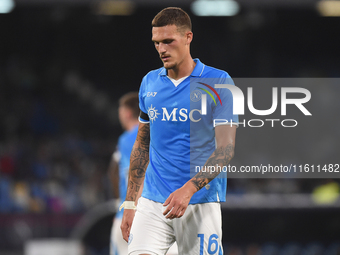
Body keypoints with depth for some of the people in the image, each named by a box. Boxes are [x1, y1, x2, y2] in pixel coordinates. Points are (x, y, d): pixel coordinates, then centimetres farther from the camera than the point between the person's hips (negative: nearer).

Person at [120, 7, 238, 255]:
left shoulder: (218, 82, -4)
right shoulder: (149, 83, 10)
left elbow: (226, 149, -9)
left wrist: (188, 189, -21)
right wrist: (129, 204, 12)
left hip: (201, 205, -3)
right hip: (153, 203, 3)